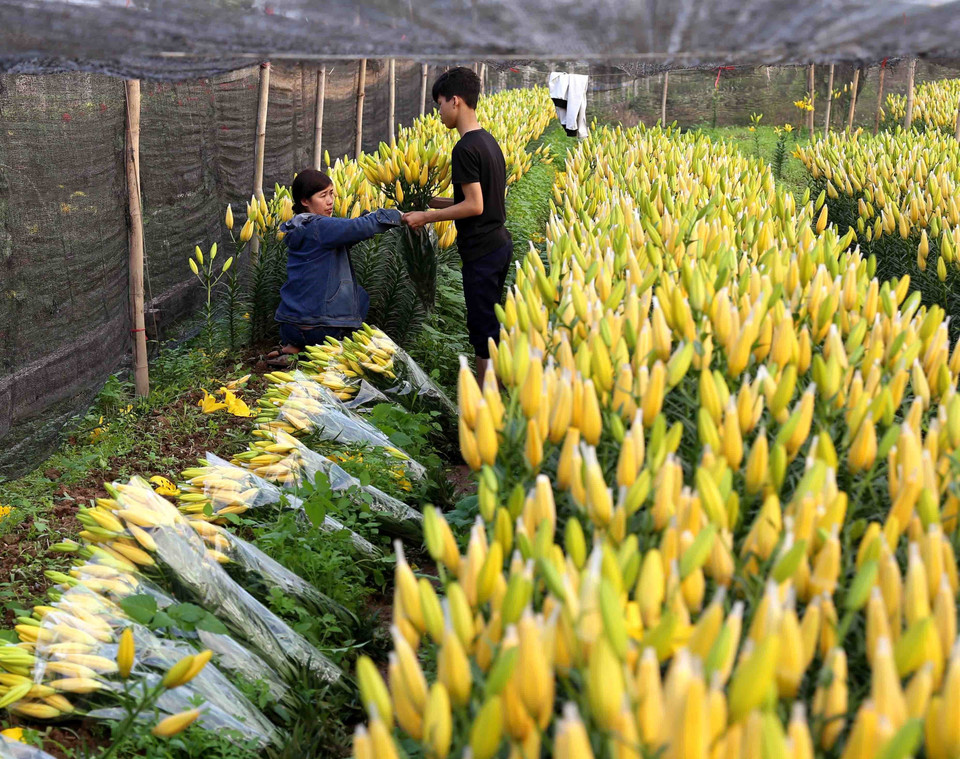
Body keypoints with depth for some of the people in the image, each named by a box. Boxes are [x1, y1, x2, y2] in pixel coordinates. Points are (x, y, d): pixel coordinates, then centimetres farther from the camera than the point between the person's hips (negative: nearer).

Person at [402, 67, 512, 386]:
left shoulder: (465, 148, -17)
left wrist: (427, 217, -12)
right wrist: (433, 201, 14)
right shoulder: (489, 141, 11)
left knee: (482, 328, -3)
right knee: (489, 323, 16)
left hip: (481, 251, -9)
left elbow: (474, 205, -20)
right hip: (500, 243, 9)